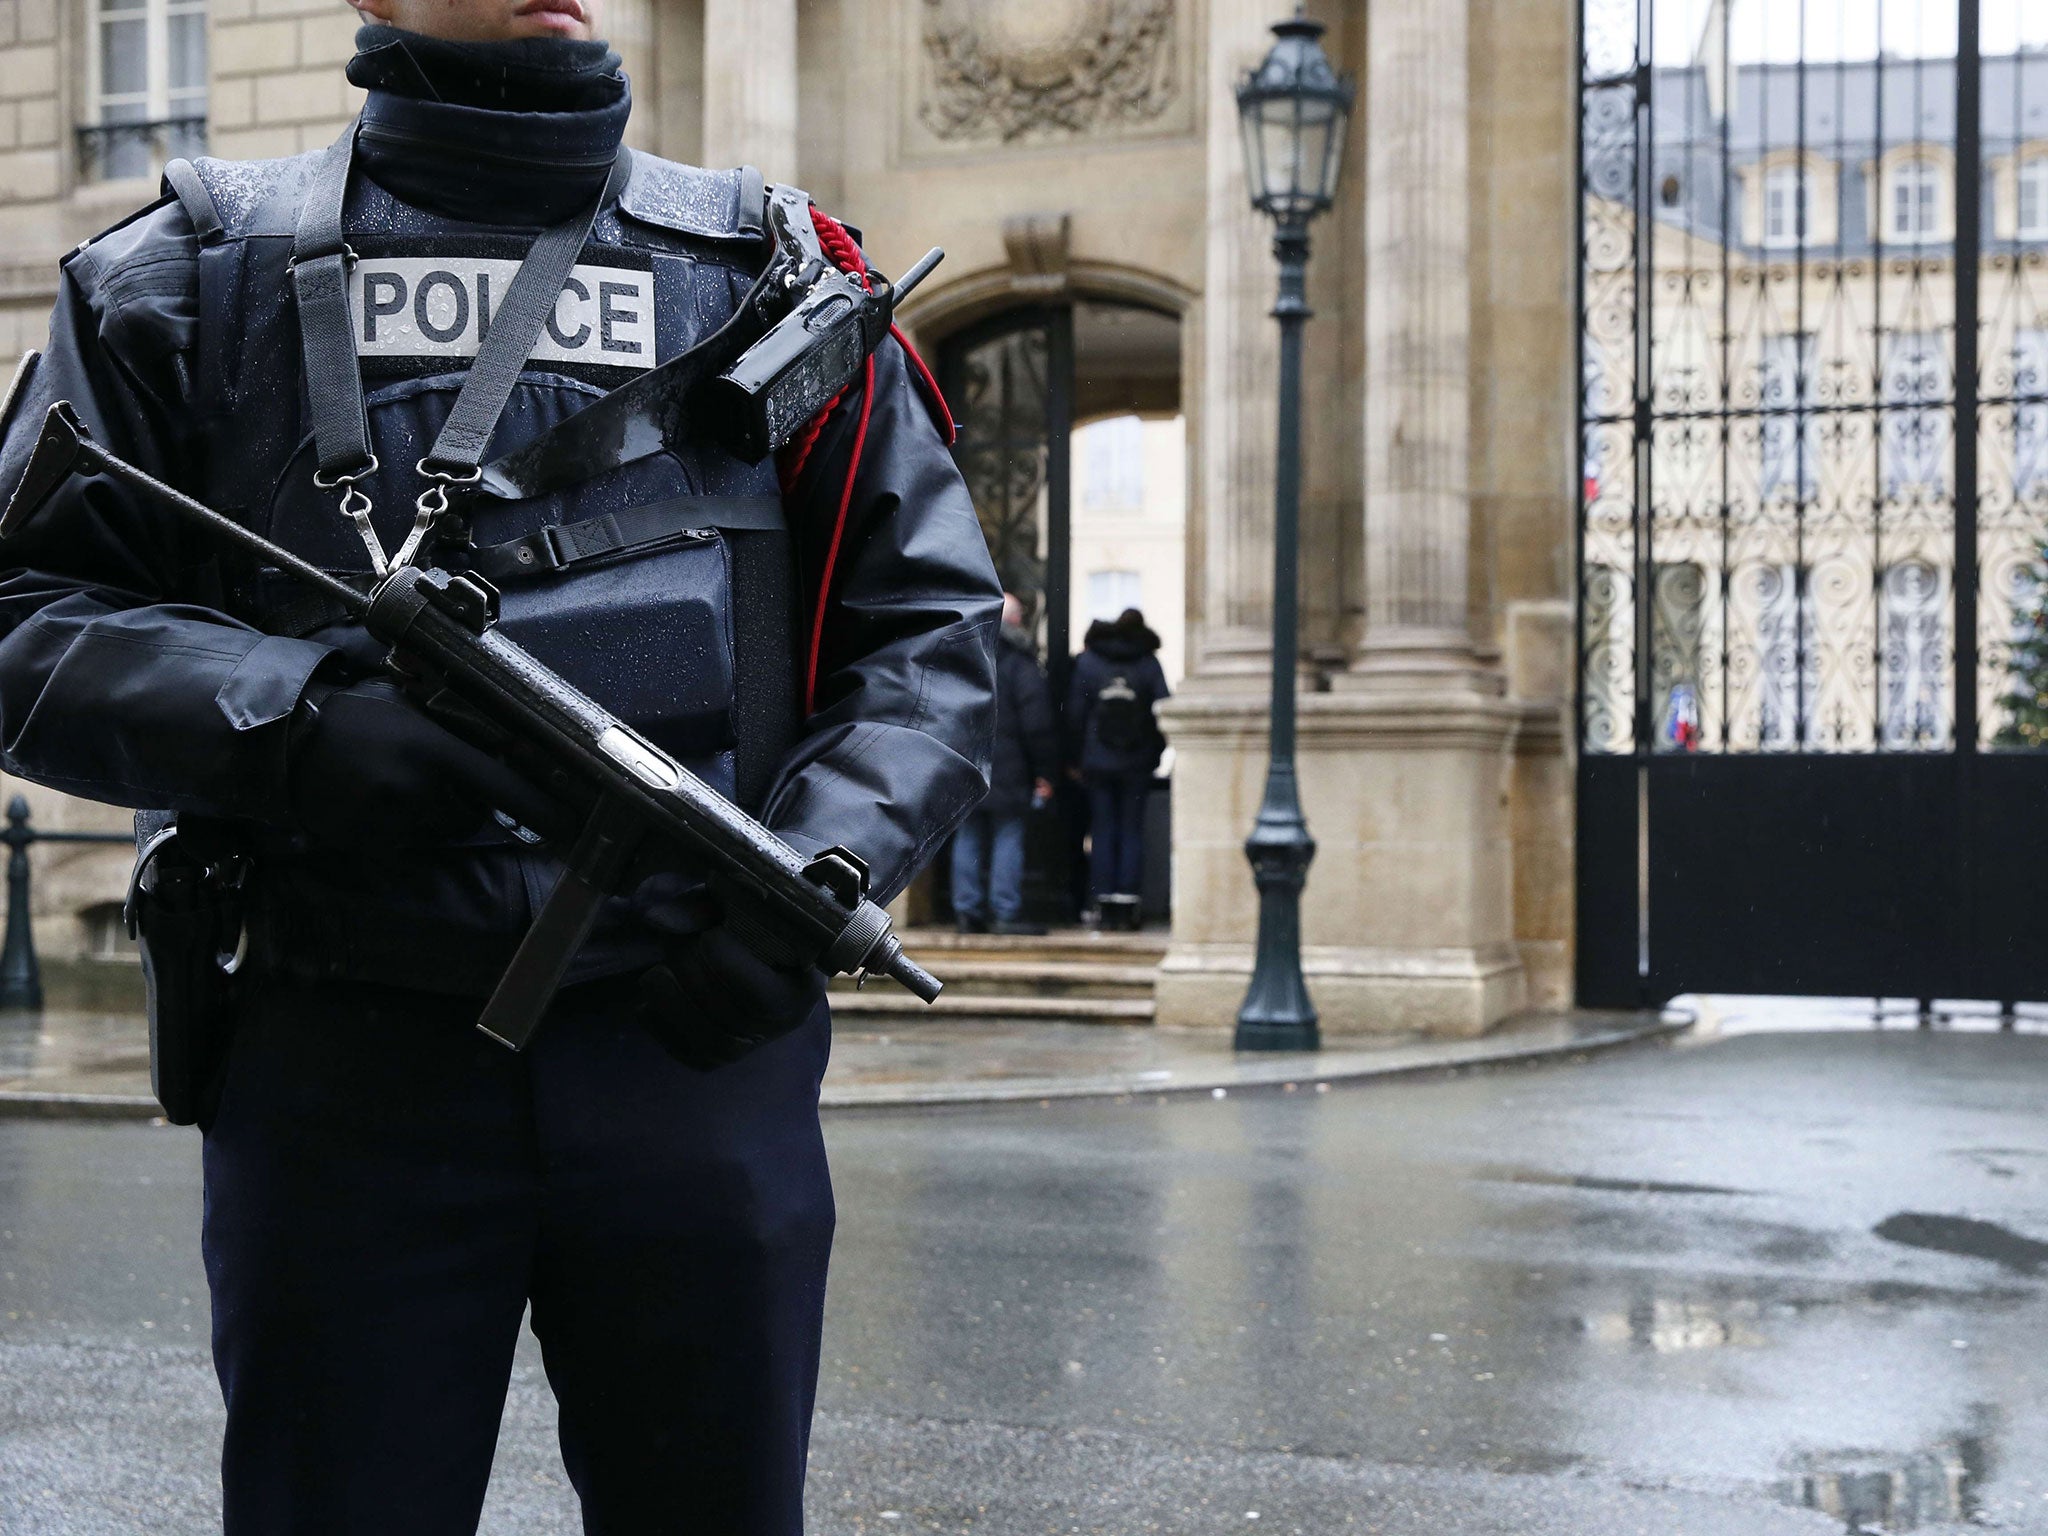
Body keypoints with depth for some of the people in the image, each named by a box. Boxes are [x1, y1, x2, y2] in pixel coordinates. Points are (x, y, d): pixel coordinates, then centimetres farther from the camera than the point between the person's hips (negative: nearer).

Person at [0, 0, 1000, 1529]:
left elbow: (932, 632, 9)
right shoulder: (192, 274, 9)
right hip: (343, 1065, -1)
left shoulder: (777, 280, 12)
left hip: (702, 1042, 2)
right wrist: (287, 721, -15)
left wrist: (817, 879, -9)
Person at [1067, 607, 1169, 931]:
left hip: (1097, 760, 1)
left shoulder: (1086, 661, 2)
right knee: (1132, 830, 4)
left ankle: (1105, 906, 2)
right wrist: (1155, 755, 8)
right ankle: (1127, 903, -1)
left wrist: (1078, 759, 8)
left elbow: (1075, 712, 2)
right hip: (1137, 763, -1)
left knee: (1102, 831, 5)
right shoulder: (1148, 663, -2)